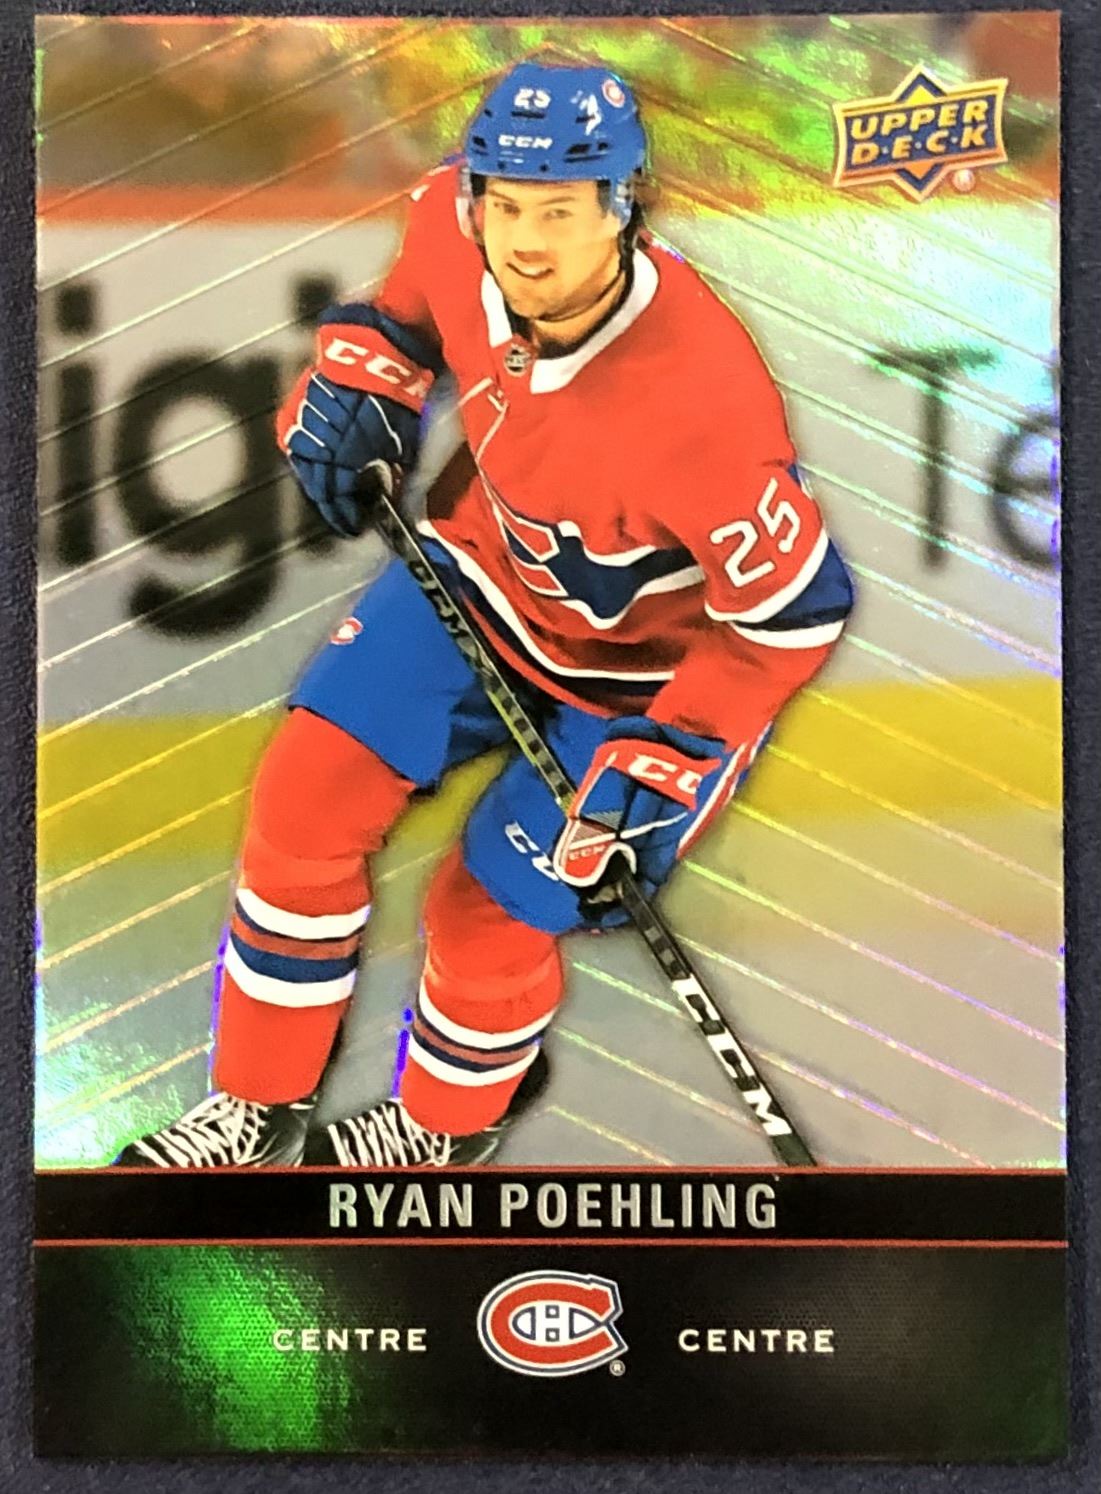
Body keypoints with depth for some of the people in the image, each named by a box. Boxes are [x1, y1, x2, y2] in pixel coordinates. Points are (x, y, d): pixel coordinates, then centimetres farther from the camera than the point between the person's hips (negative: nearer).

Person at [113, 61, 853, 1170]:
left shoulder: (697, 398, -37)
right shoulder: (452, 224, -19)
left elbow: (794, 610, -25)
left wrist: (665, 763, -26)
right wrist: (353, 380, -12)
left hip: (644, 668, -5)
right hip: (486, 573, 6)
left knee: (485, 912, -6)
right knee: (307, 793, -3)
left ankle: (448, 1121, 33)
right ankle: (259, 1111, 21)